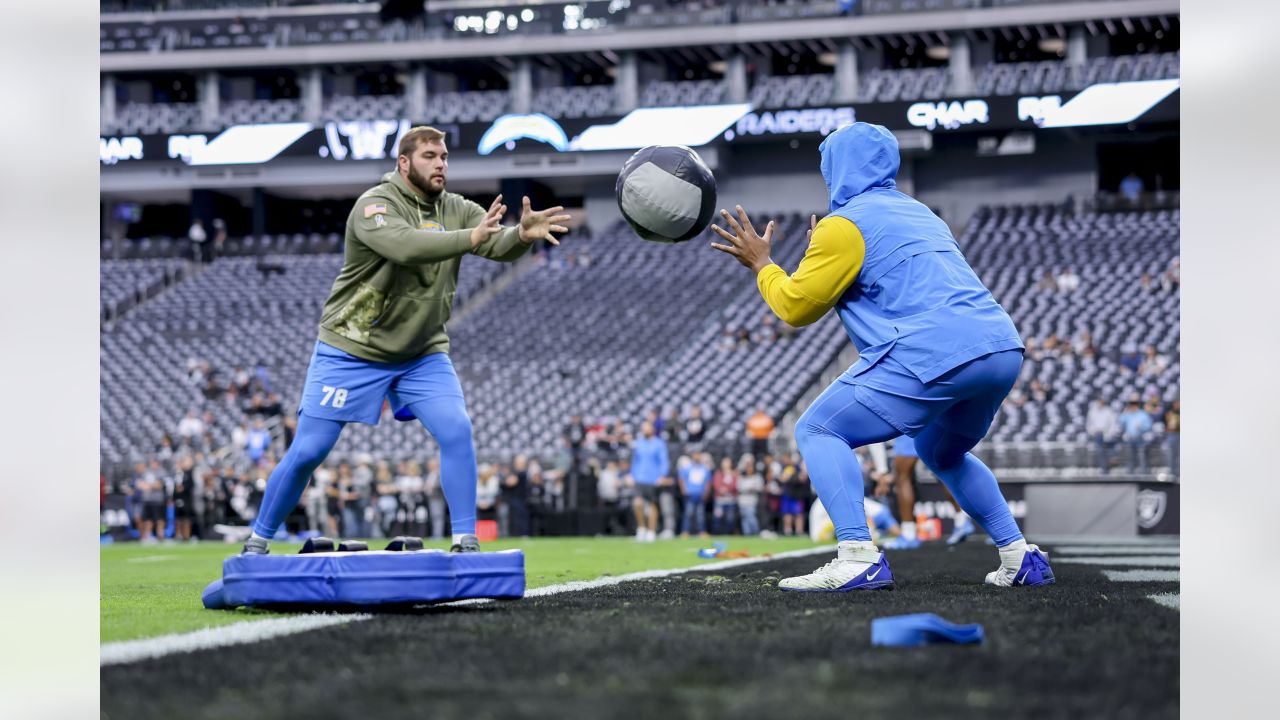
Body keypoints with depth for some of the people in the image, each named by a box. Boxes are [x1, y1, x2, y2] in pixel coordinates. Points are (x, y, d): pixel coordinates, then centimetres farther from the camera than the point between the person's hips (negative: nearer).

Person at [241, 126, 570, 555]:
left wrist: (524, 234, -40)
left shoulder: (456, 210, -1)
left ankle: (466, 542, -8)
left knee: (457, 431, -16)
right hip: (351, 352, -4)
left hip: (423, 354, 4)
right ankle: (258, 541, 16)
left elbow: (500, 246, -17)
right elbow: (405, 246, -37)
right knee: (308, 452, -2)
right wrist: (469, 238, -48)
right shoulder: (374, 205, -17)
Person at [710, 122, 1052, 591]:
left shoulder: (846, 224, 3)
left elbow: (795, 306, 4)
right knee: (943, 453, 33)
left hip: (933, 354, -9)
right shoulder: (920, 215, 28)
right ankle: (1020, 557, 23)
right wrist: (824, 260, 50)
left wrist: (761, 264, 23)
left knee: (817, 431, -1)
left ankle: (857, 557, -19)